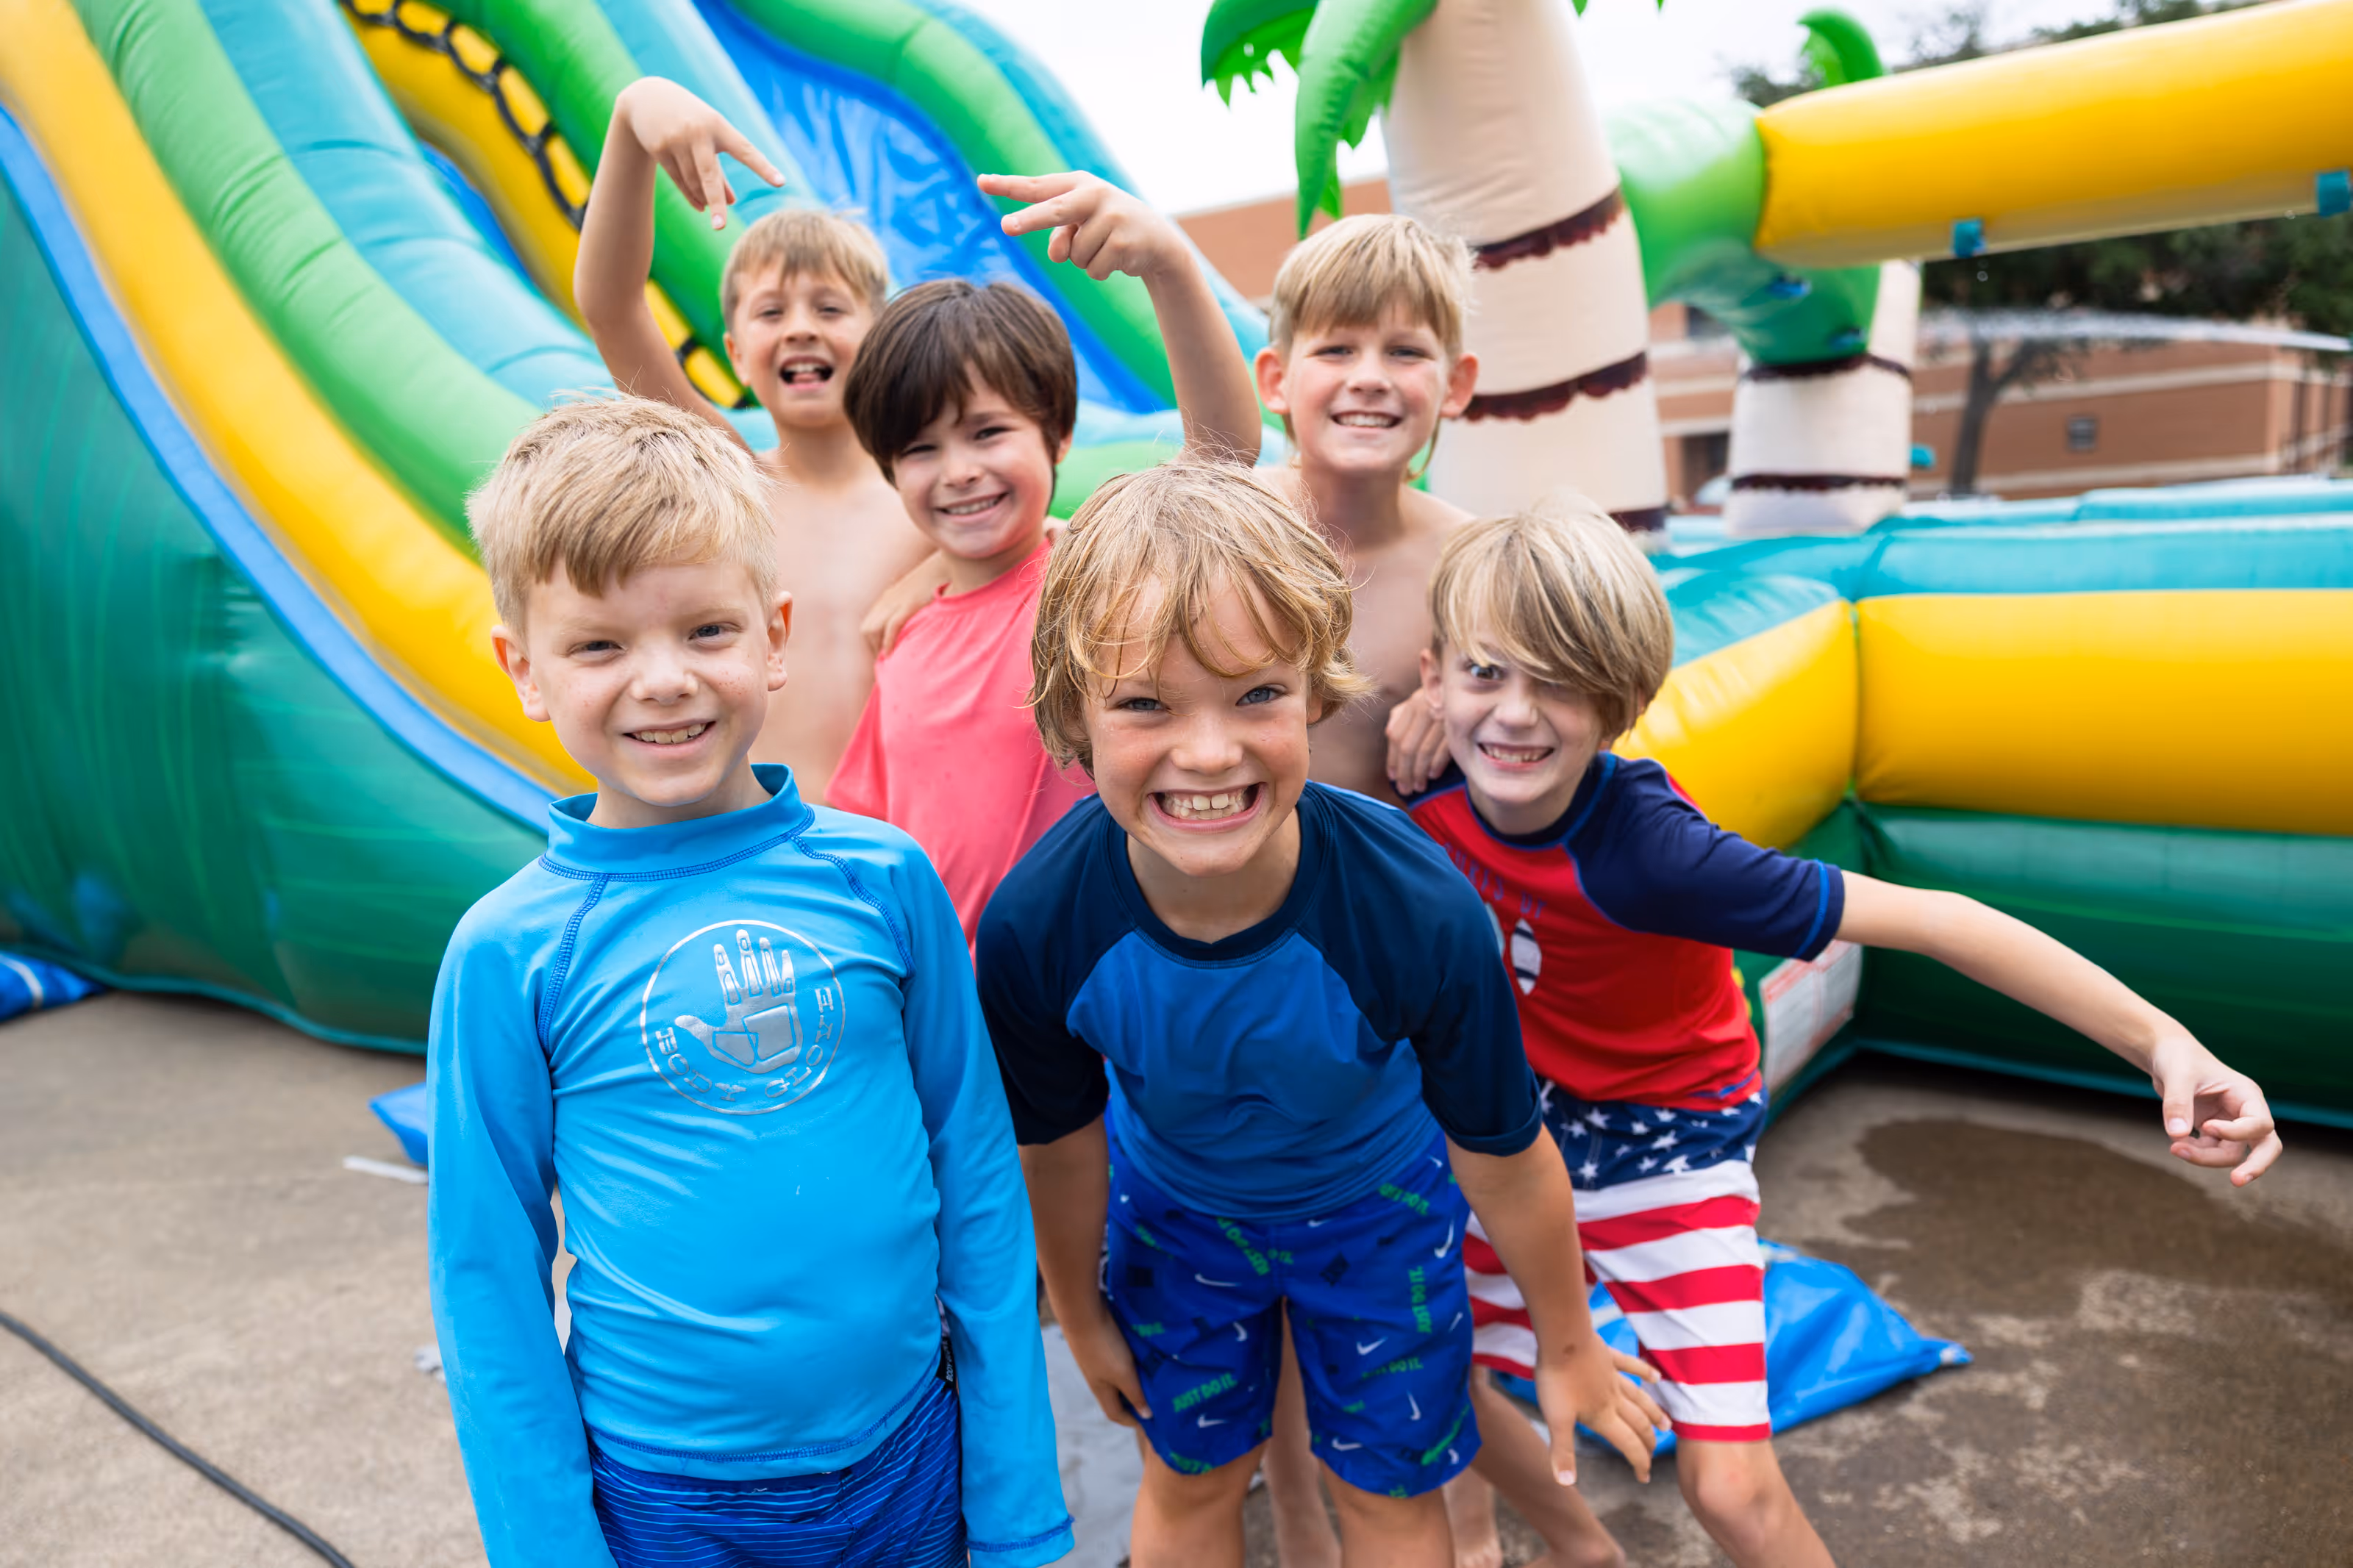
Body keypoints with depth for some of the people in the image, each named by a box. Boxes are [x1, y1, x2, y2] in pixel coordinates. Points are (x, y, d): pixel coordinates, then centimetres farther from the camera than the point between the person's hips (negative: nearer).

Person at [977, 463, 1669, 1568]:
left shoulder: (1421, 913, -40)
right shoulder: (1034, 926, -34)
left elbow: (1503, 1160, -20)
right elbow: (1059, 1145, -12)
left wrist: (1569, 1345, -3)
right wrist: (1082, 1314, 6)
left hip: (1380, 1206, -1)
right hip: (1174, 1209, 1)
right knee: (1192, 1479, 22)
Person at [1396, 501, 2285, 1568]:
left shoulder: (1646, 853, -36)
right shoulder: (1430, 803, -21)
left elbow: (1925, 919, -34)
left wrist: (2157, 1037, -38)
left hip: (1666, 1148, -5)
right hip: (1517, 1129, 5)